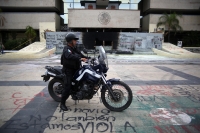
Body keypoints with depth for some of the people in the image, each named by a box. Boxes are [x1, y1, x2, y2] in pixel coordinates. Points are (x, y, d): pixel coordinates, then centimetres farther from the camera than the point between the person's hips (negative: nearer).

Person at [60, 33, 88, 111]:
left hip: (76, 69, 9)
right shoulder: (67, 49, -18)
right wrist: (80, 58, -49)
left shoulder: (74, 48, 12)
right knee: (67, 87, -12)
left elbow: (80, 54, 16)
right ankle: (62, 104, 0)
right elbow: (70, 56, -39)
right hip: (69, 71, -9)